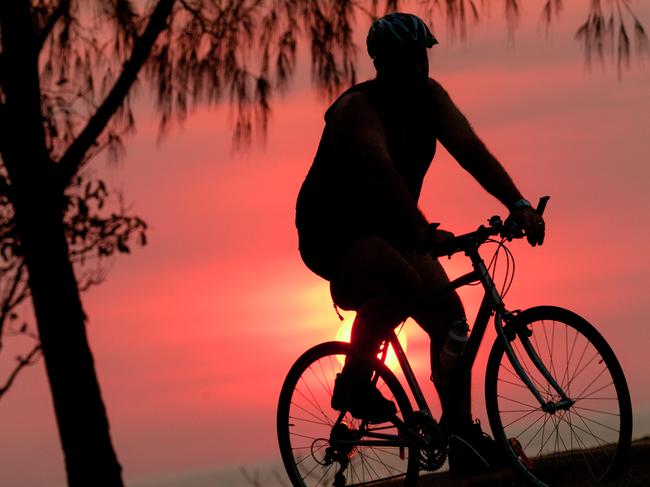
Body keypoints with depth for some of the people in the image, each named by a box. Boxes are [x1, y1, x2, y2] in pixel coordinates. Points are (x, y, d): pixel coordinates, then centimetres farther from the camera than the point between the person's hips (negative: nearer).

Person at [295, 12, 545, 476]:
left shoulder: (430, 97, -3)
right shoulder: (358, 109, -24)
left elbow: (470, 149, -15)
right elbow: (382, 172, -40)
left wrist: (518, 204, -30)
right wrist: (423, 232, -53)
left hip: (390, 231, 7)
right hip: (334, 234, -7)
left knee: (448, 313, -10)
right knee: (401, 285, -35)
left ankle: (461, 430, -3)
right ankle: (354, 382, -16)